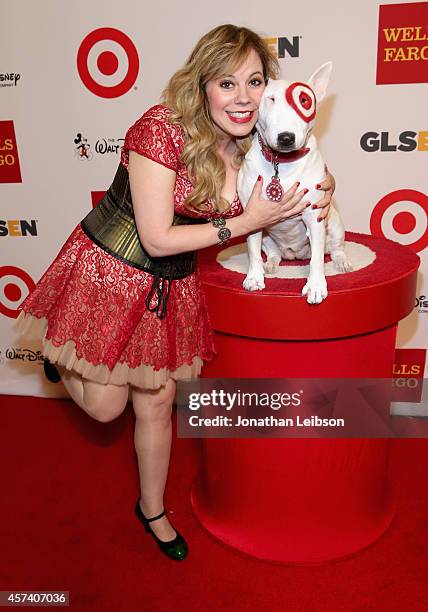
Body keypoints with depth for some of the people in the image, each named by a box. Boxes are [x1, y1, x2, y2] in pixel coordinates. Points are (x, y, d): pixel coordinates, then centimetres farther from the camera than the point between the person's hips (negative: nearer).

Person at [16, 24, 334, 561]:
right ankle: (64, 359, 42)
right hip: (108, 272, -5)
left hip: (172, 286, 5)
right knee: (105, 404, 5)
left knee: (157, 402, 14)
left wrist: (314, 194, -9)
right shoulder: (161, 130, -24)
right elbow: (158, 239, -23)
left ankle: (152, 509, 39)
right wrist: (246, 222, -22)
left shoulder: (252, 143, -3)